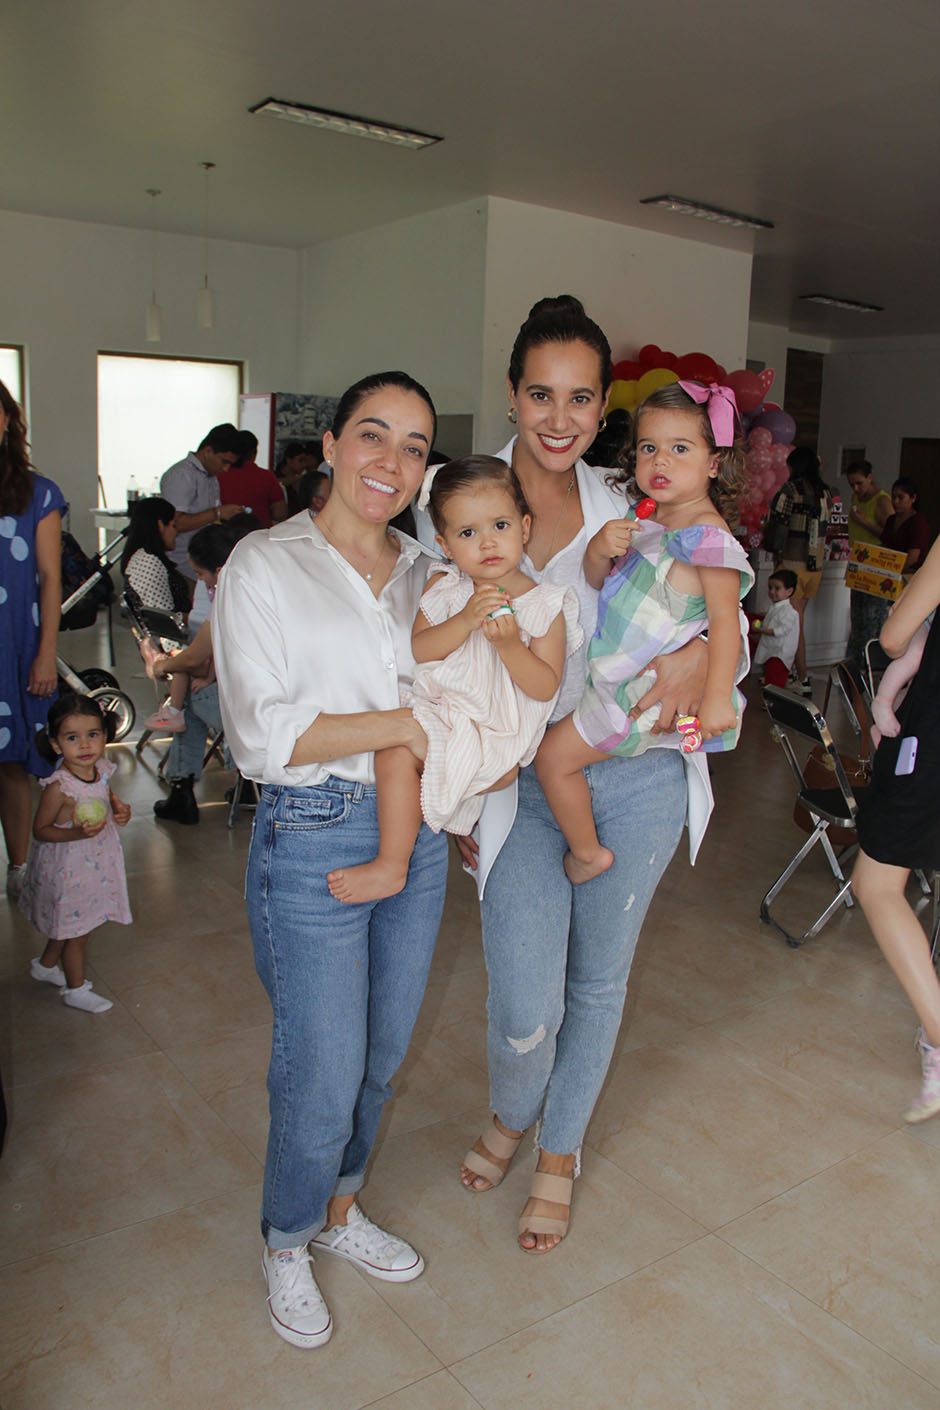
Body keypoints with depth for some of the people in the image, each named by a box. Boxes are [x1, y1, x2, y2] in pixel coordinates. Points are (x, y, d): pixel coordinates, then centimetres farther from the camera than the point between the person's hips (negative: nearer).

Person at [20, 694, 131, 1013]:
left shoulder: (101, 770, -8)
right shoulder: (58, 787, -27)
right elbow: (40, 830, -18)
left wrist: (120, 811, -9)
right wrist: (76, 833, -32)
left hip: (96, 863, 7)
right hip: (67, 869, -7)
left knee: (68, 924, 26)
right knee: (76, 932, 11)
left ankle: (45, 965, 51)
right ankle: (75, 989, 33)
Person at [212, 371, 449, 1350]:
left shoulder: (426, 572, 10)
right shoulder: (265, 565, -7)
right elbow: (263, 733, -16)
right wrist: (405, 724, -18)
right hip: (313, 841, -5)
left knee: (382, 1056, 18)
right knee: (322, 1073, 4)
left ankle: (338, 1212, 44)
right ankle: (286, 1246, 33)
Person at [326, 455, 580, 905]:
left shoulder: (545, 605, -5)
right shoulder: (444, 587, 6)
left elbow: (545, 687, -8)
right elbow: (417, 649, -3)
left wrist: (508, 643, -24)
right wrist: (465, 620, -18)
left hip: (499, 733, -7)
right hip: (440, 708, 7)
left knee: (397, 751, -24)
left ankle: (390, 867, -10)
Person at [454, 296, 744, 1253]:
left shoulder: (627, 512, 0)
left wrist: (700, 652, -17)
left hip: (634, 780, 2)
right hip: (520, 787, -2)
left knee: (598, 982, 16)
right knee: (525, 1012, -4)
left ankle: (558, 1154, 43)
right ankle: (509, 1119, 35)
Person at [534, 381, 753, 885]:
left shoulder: (708, 537, -20)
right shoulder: (646, 518, 6)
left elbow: (725, 621, -23)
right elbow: (597, 581, 10)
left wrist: (716, 698, -27)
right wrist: (600, 547, -12)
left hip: (646, 691, -9)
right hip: (612, 672, 9)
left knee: (552, 756, -2)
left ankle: (586, 853, 17)